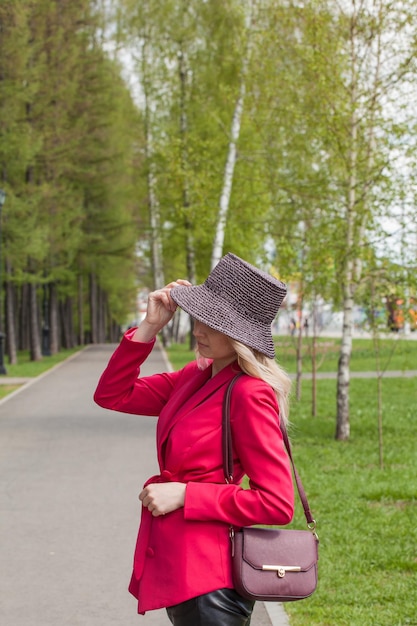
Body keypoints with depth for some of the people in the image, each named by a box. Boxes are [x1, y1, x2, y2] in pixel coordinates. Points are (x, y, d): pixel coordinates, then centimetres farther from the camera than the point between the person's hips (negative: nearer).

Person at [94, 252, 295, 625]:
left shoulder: (249, 395, -19)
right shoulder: (198, 377, 7)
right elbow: (113, 395, 10)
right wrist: (150, 326, 0)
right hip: (175, 568, 9)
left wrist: (184, 494, -18)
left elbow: (277, 504, -20)